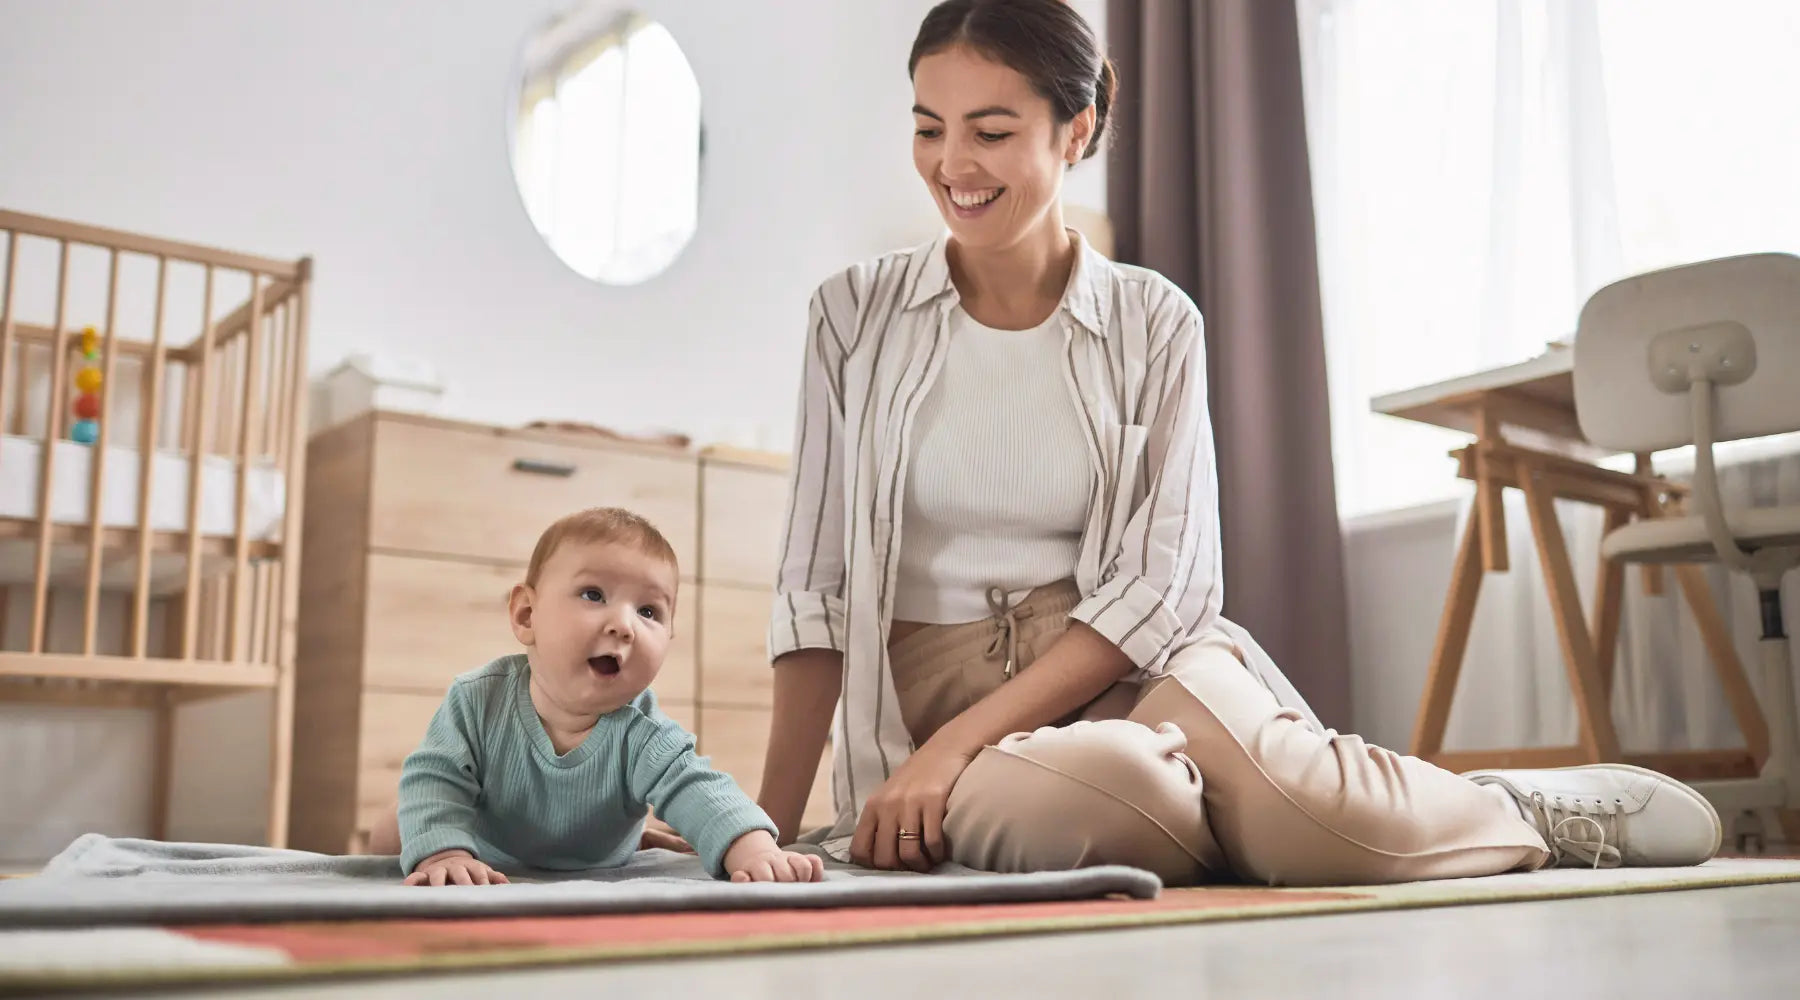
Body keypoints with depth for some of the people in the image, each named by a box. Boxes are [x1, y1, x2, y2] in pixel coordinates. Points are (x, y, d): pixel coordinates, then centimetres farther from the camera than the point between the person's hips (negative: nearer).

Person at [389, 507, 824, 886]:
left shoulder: (644, 738, -24)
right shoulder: (478, 701, -21)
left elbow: (698, 792, -36)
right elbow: (435, 780, -22)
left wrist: (754, 850, -57)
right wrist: (443, 852, -43)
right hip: (489, 879, -1)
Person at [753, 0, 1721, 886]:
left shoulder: (1153, 323, 1)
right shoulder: (857, 313, 2)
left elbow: (1162, 582, -5)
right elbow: (816, 585, 1)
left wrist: (956, 743, -17)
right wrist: (771, 827, -6)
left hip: (1125, 660, 0)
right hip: (934, 680, 0)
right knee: (1091, 792, -36)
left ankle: (1507, 809, 1)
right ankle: (1268, 828, -3)